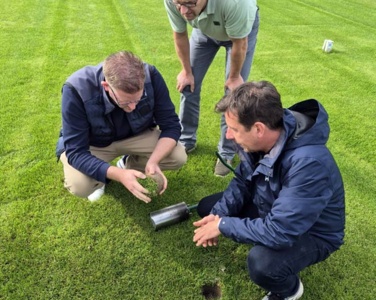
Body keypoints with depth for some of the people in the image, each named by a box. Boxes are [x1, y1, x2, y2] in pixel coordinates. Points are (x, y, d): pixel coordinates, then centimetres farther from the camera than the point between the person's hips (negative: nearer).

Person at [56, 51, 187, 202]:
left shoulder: (151, 76, -29)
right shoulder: (76, 89, -35)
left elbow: (171, 125, -19)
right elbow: (76, 152, -32)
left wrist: (153, 161, -35)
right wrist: (119, 175, -46)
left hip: (136, 135, 3)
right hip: (93, 144, -2)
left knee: (178, 157, -18)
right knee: (79, 186, -30)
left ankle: (128, 164, 10)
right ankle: (99, 177, 8)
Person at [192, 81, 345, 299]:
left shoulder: (308, 164, -40)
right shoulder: (261, 139, -18)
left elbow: (278, 232, -38)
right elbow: (243, 181, -2)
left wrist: (223, 225, -26)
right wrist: (218, 215, -16)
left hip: (312, 233, -6)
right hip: (272, 209, 7)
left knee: (261, 264, -34)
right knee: (207, 208, 5)